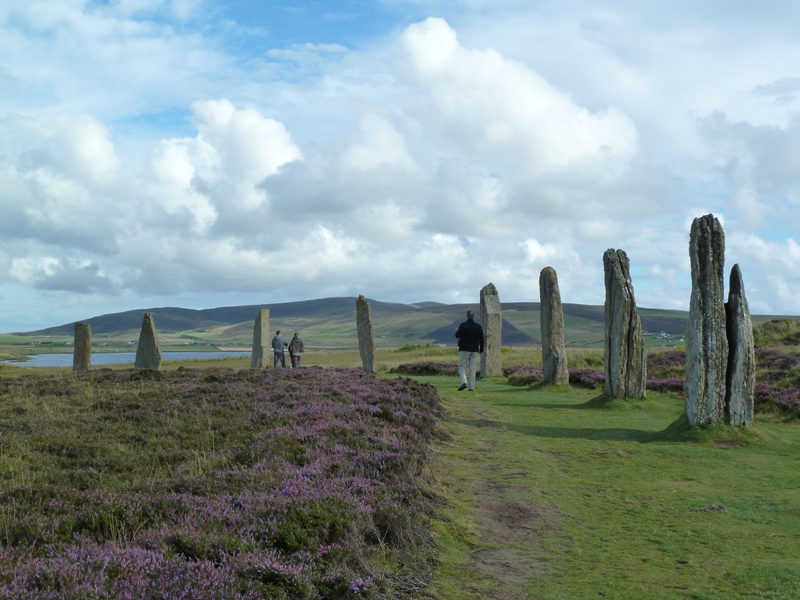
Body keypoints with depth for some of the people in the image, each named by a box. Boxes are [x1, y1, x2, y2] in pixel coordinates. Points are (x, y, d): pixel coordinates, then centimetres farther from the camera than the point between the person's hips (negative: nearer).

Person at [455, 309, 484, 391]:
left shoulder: (463, 325, -9)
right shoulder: (478, 326, 0)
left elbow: (457, 335, -2)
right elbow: (481, 339, 4)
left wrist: (459, 331, 19)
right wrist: (481, 350, 13)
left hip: (464, 349, -3)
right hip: (474, 350, 3)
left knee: (462, 366, 6)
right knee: (472, 368, 6)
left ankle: (464, 382, -17)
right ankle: (471, 387, 5)